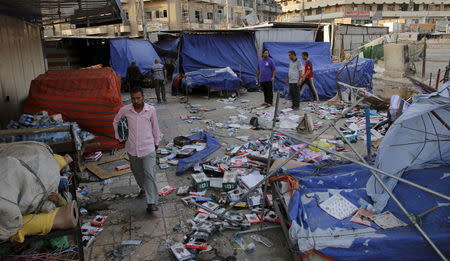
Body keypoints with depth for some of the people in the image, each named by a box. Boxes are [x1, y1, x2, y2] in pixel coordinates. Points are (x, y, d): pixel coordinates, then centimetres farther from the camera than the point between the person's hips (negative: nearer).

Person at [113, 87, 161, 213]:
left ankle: (151, 202, -3)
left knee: (150, 174, -7)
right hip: (132, 148, 3)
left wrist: (156, 142, 13)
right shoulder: (124, 110, -6)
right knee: (137, 172, 20)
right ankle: (143, 188, 48)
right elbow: (116, 122, 13)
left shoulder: (151, 110, -9)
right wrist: (120, 138, 11)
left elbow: (155, 126, 5)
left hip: (148, 148, -2)